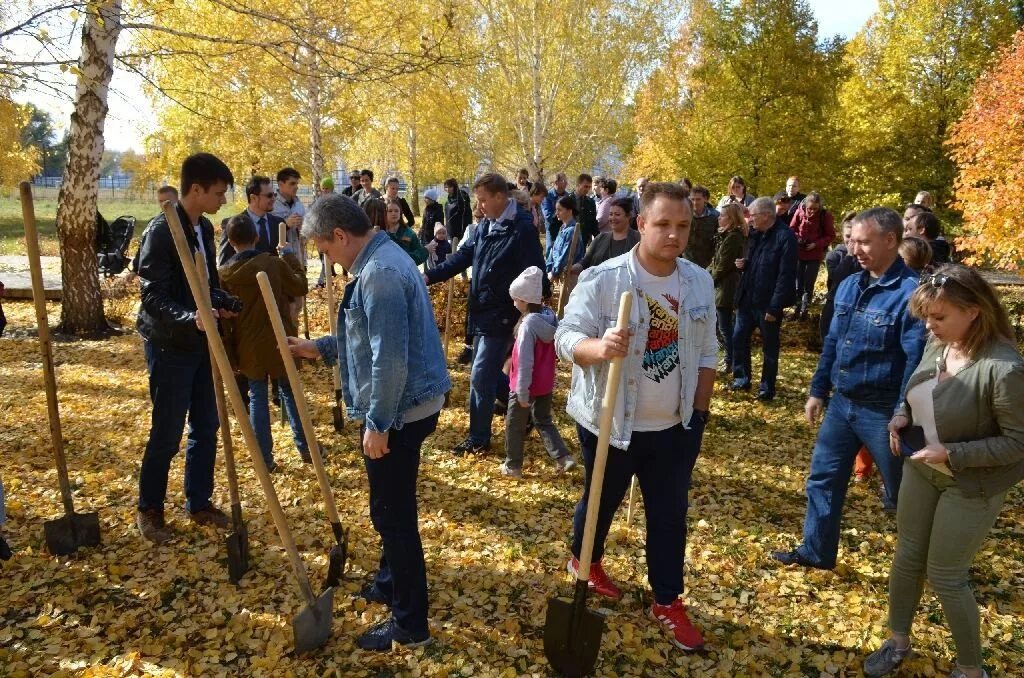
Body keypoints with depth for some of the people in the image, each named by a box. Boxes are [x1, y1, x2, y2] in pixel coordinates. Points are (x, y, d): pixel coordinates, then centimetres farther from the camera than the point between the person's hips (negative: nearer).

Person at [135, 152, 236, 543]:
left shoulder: (205, 228, 6)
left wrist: (221, 306, 2)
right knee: (167, 434, 2)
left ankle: (199, 503, 27)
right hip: (169, 347, -8)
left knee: (206, 428, 13)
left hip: (201, 343, 8)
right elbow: (153, 297, -23)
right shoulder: (162, 231, -19)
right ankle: (149, 510, 21)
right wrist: (190, 318, -38)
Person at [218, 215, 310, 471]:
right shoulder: (274, 263, -11)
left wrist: (230, 355, 5)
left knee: (257, 399, 10)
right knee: (289, 393, 15)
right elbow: (300, 287, 4)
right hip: (279, 343, -1)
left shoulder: (223, 274, -5)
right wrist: (289, 256, 13)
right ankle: (304, 447, 17)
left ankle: (265, 458, 13)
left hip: (249, 348, 1)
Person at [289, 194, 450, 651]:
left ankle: (410, 624, 15)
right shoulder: (381, 258, 12)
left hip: (397, 411, -10)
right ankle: (390, 582, 44)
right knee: (393, 508, 24)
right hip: (402, 406, 10)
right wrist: (320, 348, 19)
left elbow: (390, 358, -27)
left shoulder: (378, 273, -22)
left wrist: (377, 423, -22)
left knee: (392, 513, 1)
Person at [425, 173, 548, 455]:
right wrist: (430, 276, -2)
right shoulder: (484, 226, 9)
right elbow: (462, 256, 10)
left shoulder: (522, 228, -16)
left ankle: (478, 439, 8)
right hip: (481, 312, 9)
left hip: (501, 315, -9)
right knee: (488, 372, 18)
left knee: (480, 376, -5)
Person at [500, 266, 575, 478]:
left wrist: (522, 393, -20)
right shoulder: (550, 316, -2)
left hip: (526, 387, -7)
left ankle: (512, 466, 25)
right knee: (544, 422, 22)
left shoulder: (528, 324, -25)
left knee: (514, 425, 12)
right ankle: (564, 458, 13)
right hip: (546, 385, 7)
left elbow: (525, 362, -25)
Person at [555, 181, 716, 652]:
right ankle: (585, 562, 48)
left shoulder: (700, 282, -1)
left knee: (670, 514, 12)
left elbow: (706, 354, 7)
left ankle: (668, 603, 30)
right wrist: (599, 347, -43)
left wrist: (700, 411, 8)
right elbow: (566, 336, -22)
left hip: (674, 426, 4)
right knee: (601, 502, 18)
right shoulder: (602, 279, -18)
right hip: (611, 423, -3)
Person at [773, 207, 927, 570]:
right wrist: (818, 391, 13)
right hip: (841, 402, 7)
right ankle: (815, 552, 30)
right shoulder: (849, 286, 4)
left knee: (902, 493, 11)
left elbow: (916, 360, -21)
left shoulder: (910, 292, -20)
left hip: (883, 410, -7)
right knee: (823, 478, 14)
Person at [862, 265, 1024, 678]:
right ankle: (898, 642, 41)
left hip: (972, 485, -7)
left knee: (945, 576, 7)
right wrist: (903, 414, -8)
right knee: (907, 558, 18)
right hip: (921, 469, 7)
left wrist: (952, 454, -27)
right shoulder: (938, 344, -7)